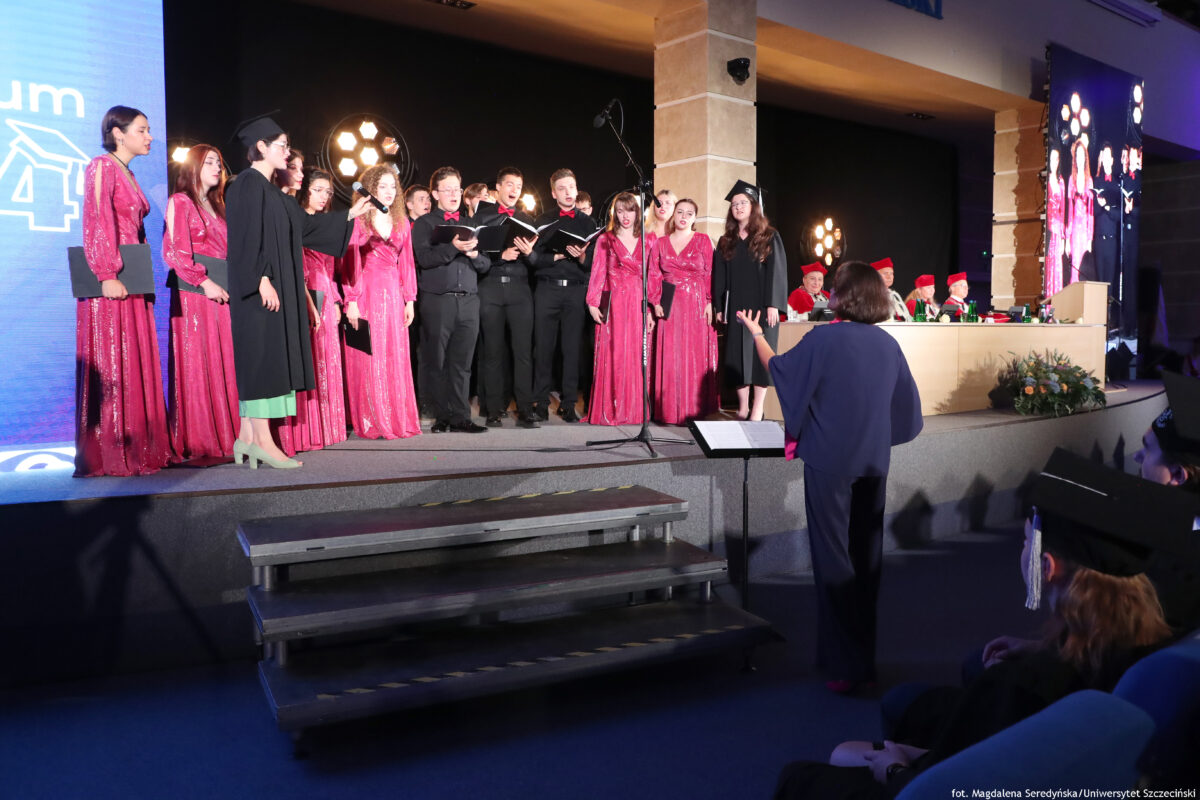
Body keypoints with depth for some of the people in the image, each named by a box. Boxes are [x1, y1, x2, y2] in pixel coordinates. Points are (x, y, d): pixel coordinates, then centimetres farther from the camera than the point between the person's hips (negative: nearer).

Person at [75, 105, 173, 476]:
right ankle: (107, 454, -3)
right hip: (111, 282, -8)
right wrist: (107, 275, -21)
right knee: (109, 366, -7)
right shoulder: (102, 166, -4)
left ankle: (136, 450, 11)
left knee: (137, 365, 7)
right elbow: (95, 223, -14)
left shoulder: (128, 174, 21)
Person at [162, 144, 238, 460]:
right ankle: (197, 443, -4)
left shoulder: (217, 206, 23)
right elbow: (175, 251, -11)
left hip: (221, 295, 7)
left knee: (224, 364, 3)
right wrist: (204, 282, -18)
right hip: (193, 293, -7)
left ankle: (224, 436, 6)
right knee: (196, 365, -7)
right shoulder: (180, 202, 0)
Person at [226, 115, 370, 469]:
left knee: (265, 358, 8)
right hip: (260, 289, -10)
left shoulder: (270, 191, 19)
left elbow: (305, 223, 25)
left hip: (275, 286, 10)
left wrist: (349, 215, 28)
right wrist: (262, 279, -24)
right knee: (263, 356, -9)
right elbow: (247, 237, -18)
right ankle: (262, 439, -5)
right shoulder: (248, 185, -9)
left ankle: (247, 436, 12)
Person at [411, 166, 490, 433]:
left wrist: (473, 253, -6)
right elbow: (424, 258, -8)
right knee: (435, 361, -1)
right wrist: (453, 247, -20)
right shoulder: (424, 223, 8)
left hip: (468, 301, 3)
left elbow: (486, 265, 15)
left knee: (462, 362, 1)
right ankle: (441, 416, 8)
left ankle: (460, 418, 5)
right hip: (437, 300, -3)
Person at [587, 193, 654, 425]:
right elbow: (598, 273, 2)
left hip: (638, 304, 2)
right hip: (614, 304, -2)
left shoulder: (645, 241, 13)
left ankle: (634, 409, 8)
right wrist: (593, 303, -9)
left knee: (636, 357, 1)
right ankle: (610, 411, 1)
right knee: (613, 356, -4)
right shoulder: (605, 240, 7)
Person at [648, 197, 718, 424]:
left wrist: (710, 303, -10)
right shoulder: (661, 243, 11)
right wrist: (656, 302, -4)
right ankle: (670, 410, 8)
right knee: (670, 358, 1)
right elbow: (654, 276, 8)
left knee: (696, 357, -1)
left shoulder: (703, 241, 5)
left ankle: (694, 410, 5)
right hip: (669, 309, 2)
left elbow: (710, 274, -1)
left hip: (697, 307, -2)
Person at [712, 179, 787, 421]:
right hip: (735, 306, 3)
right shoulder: (725, 242, 13)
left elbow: (777, 272, -4)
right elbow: (719, 278, 11)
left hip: (761, 306, -3)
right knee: (737, 357, 2)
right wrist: (719, 307, 2)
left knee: (760, 355, -3)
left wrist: (773, 304, -13)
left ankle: (757, 411, 0)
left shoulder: (769, 237, 3)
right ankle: (743, 407, 11)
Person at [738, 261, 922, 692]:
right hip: (874, 463, 5)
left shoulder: (823, 338, -13)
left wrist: (756, 334, 19)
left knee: (834, 559, 3)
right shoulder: (888, 344, 3)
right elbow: (907, 407, 11)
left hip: (829, 462, -5)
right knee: (866, 558, 15)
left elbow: (779, 370, 3)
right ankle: (866, 656, 27)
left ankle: (844, 664, 7)